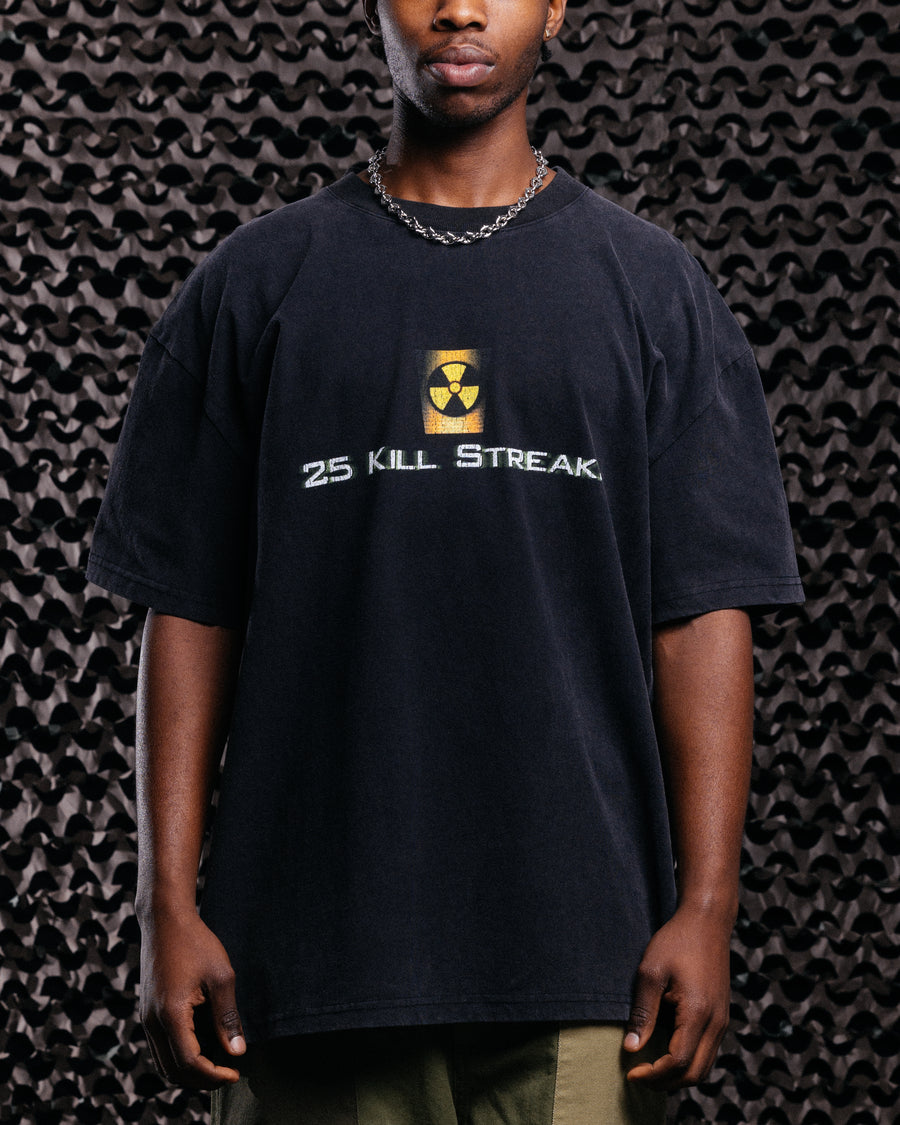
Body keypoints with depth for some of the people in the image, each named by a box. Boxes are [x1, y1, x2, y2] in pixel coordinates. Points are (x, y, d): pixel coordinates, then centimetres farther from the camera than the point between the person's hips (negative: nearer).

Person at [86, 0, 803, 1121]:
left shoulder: (651, 286, 8)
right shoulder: (254, 283, 8)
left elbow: (704, 615, 3)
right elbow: (188, 610, 6)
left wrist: (706, 906, -5)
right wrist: (169, 905, -1)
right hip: (316, 938, 0)